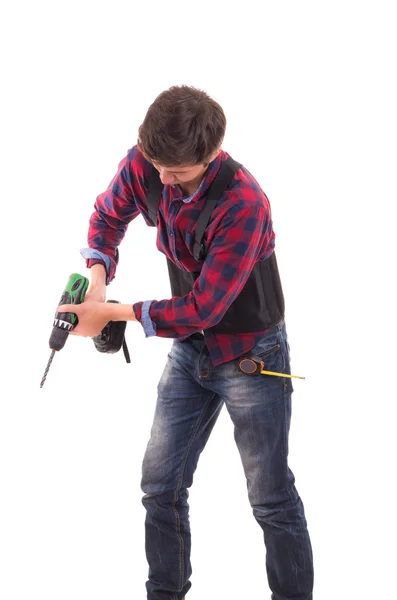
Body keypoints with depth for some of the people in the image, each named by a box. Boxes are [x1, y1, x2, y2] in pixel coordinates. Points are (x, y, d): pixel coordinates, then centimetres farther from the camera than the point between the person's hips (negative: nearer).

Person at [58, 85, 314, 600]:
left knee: (272, 499, 2)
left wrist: (111, 314, -20)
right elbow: (109, 215, 8)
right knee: (160, 485, 9)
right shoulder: (144, 163, -13)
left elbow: (200, 309, -27)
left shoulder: (243, 203, -31)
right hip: (190, 347, 6)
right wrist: (98, 278, -10)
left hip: (250, 354, -6)